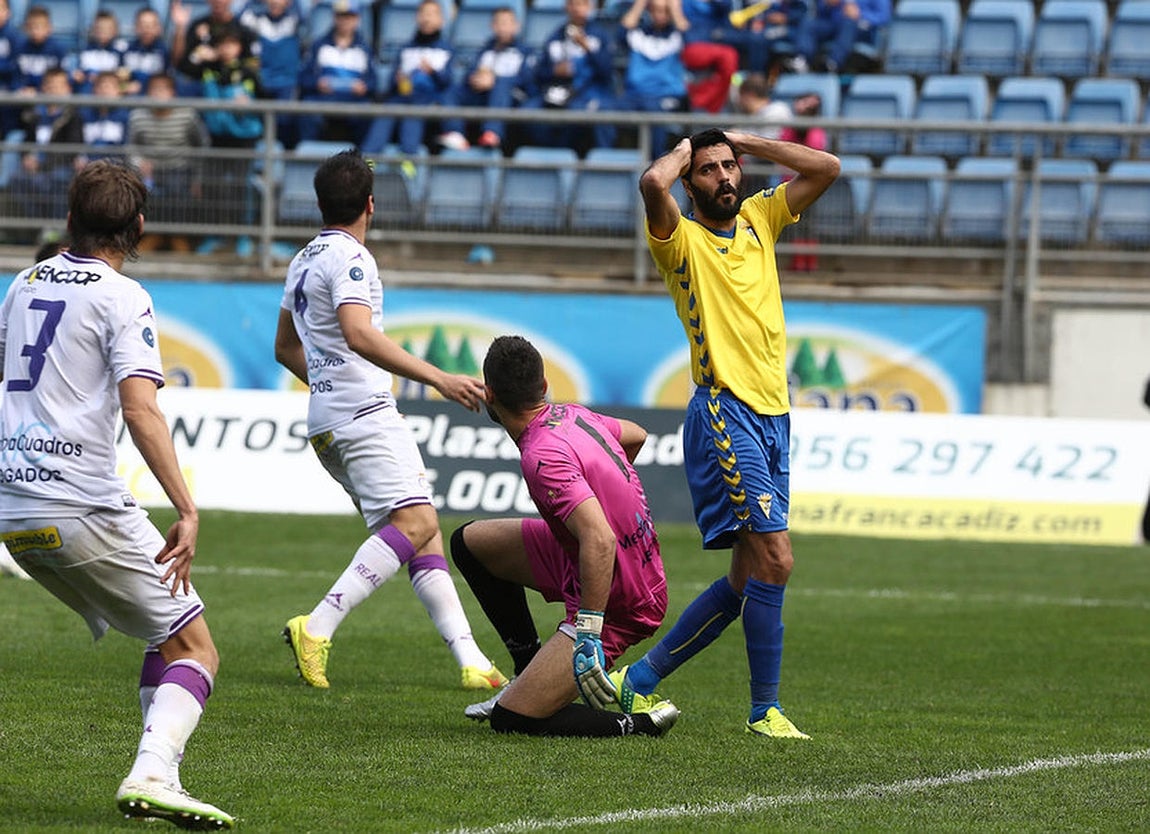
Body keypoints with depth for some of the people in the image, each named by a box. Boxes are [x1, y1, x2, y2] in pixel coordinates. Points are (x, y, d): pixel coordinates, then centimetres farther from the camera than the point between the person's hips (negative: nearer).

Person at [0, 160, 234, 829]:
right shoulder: (123, 298, -6)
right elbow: (140, 408, -18)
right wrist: (188, 510, -23)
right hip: (83, 507, -7)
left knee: (163, 636, 21)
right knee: (196, 650, -2)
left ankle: (157, 777, 10)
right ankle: (152, 774, -25)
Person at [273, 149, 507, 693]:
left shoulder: (304, 260, 19)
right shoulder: (349, 257, -9)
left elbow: (286, 348, 30)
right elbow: (359, 335, -25)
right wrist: (438, 379, -29)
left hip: (328, 422, 10)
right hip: (365, 416, -10)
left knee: (423, 529, 7)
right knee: (415, 522, -20)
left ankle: (471, 661, -2)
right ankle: (317, 627, -30)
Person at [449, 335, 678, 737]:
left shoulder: (542, 456, -28)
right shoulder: (570, 415, 0)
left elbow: (600, 540, -38)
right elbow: (636, 435, 23)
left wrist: (588, 636, -38)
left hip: (615, 605, -9)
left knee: (510, 720, -11)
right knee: (470, 541, 19)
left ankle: (641, 723, -3)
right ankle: (531, 671, 25)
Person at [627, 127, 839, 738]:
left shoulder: (759, 220, 16)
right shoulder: (682, 239, -3)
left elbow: (826, 168, 14)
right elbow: (653, 184, -23)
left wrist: (744, 142, 12)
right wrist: (682, 153, -2)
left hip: (774, 417, 7)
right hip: (725, 412, -7)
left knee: (746, 578, 7)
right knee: (774, 557, -16)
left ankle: (641, 679, 17)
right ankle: (765, 709, -9)